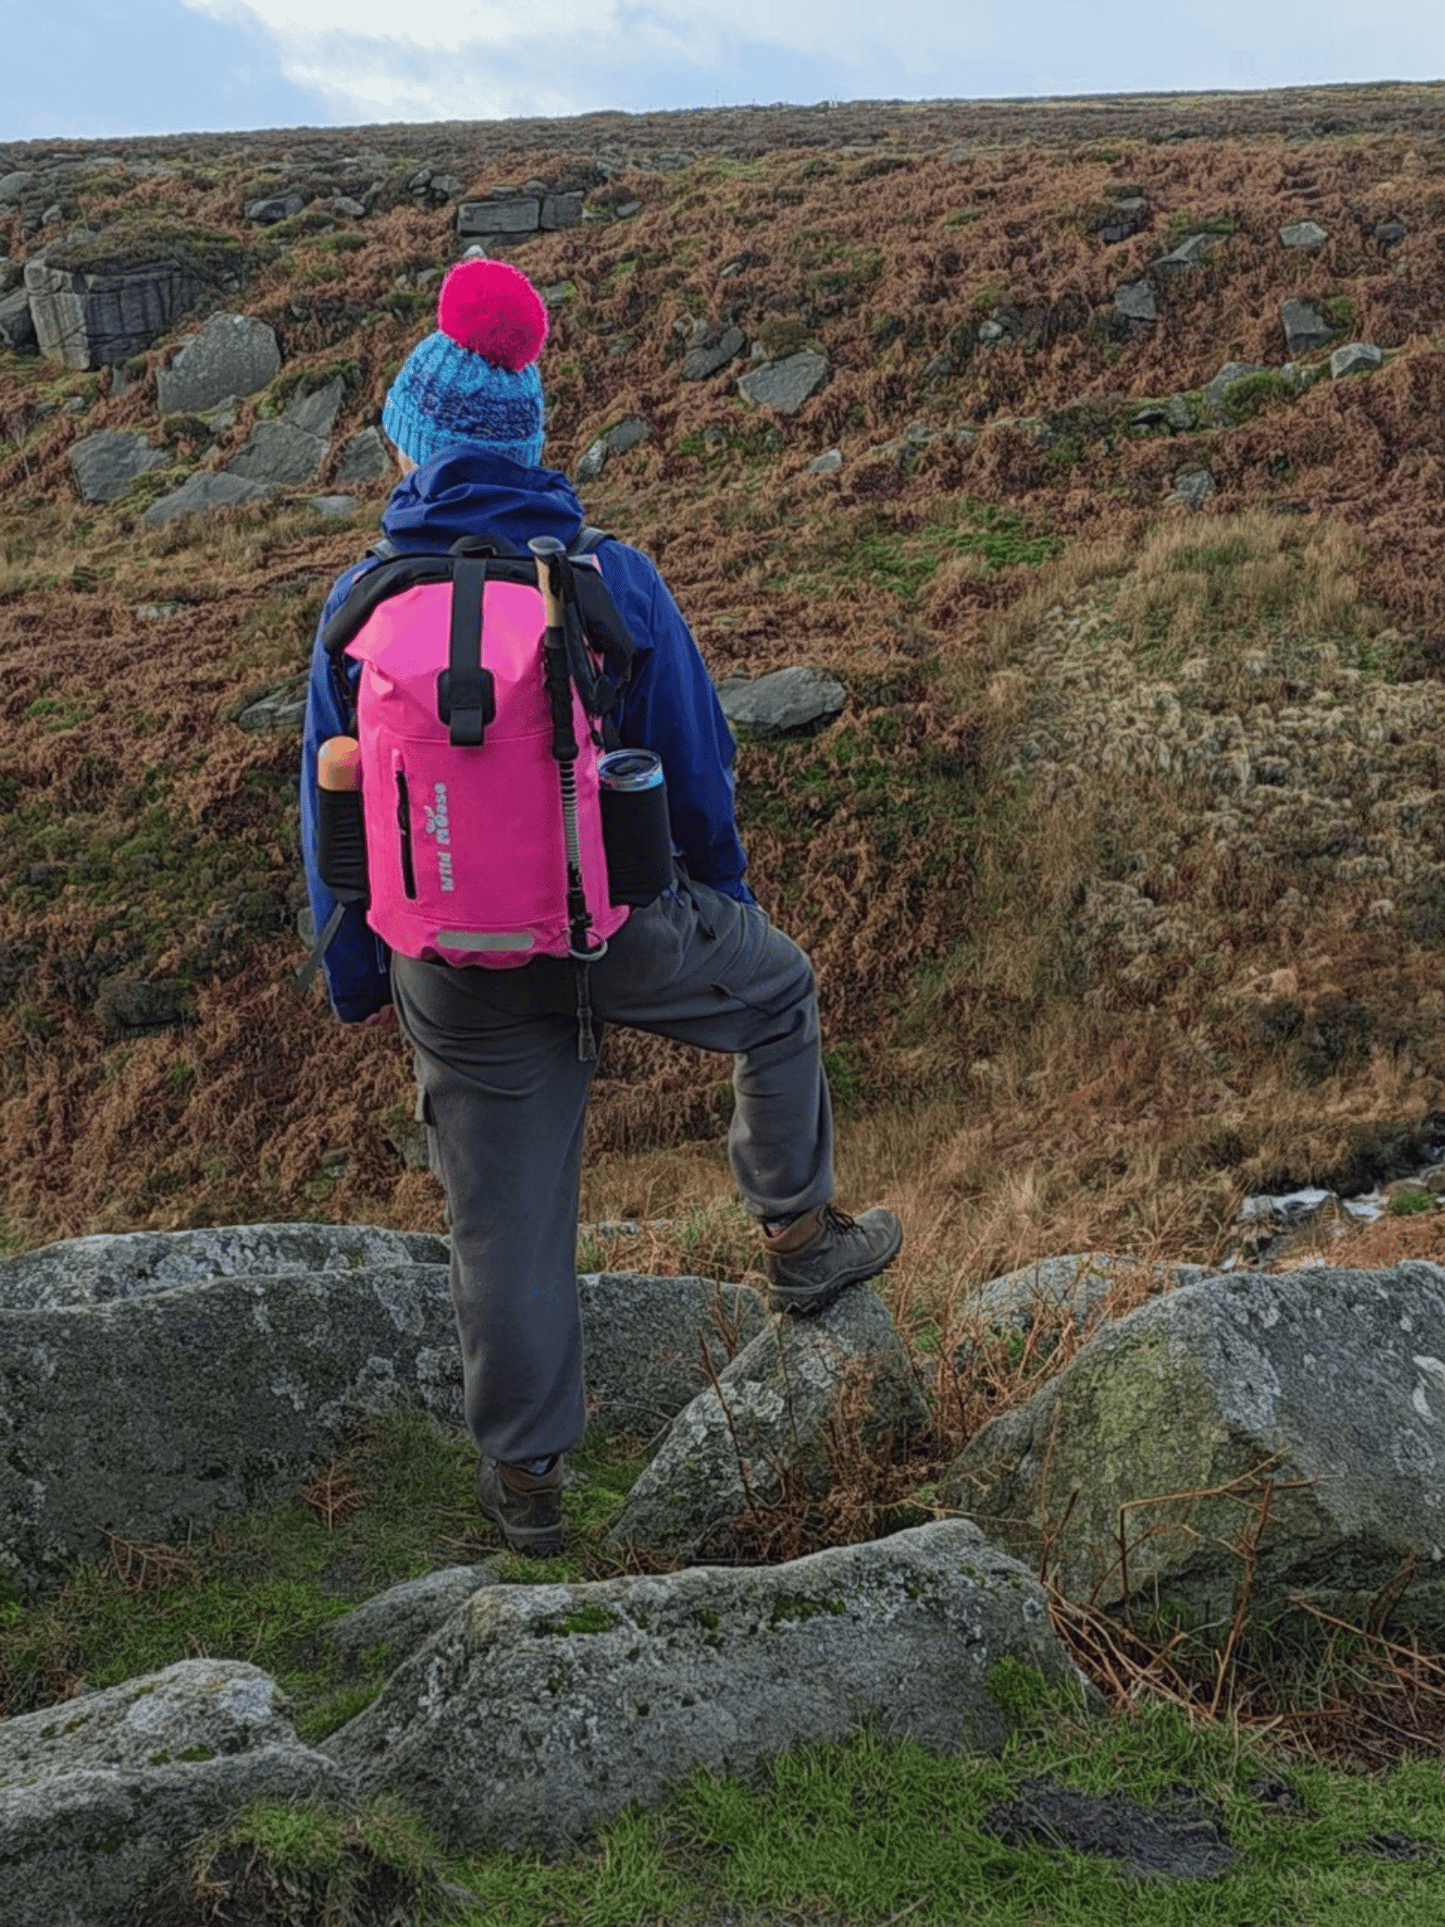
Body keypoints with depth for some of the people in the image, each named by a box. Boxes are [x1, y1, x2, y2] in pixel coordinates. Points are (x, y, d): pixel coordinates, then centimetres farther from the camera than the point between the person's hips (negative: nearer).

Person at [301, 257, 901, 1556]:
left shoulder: (363, 604, -7)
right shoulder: (612, 582, -11)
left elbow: (335, 805, 0)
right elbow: (695, 758, -2)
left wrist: (355, 975, 13)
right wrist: (725, 892, 17)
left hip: (459, 964, 2)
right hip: (618, 926, -1)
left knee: (505, 1213, 14)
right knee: (777, 997, 29)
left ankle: (525, 1477, 26)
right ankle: (801, 1238, 36)